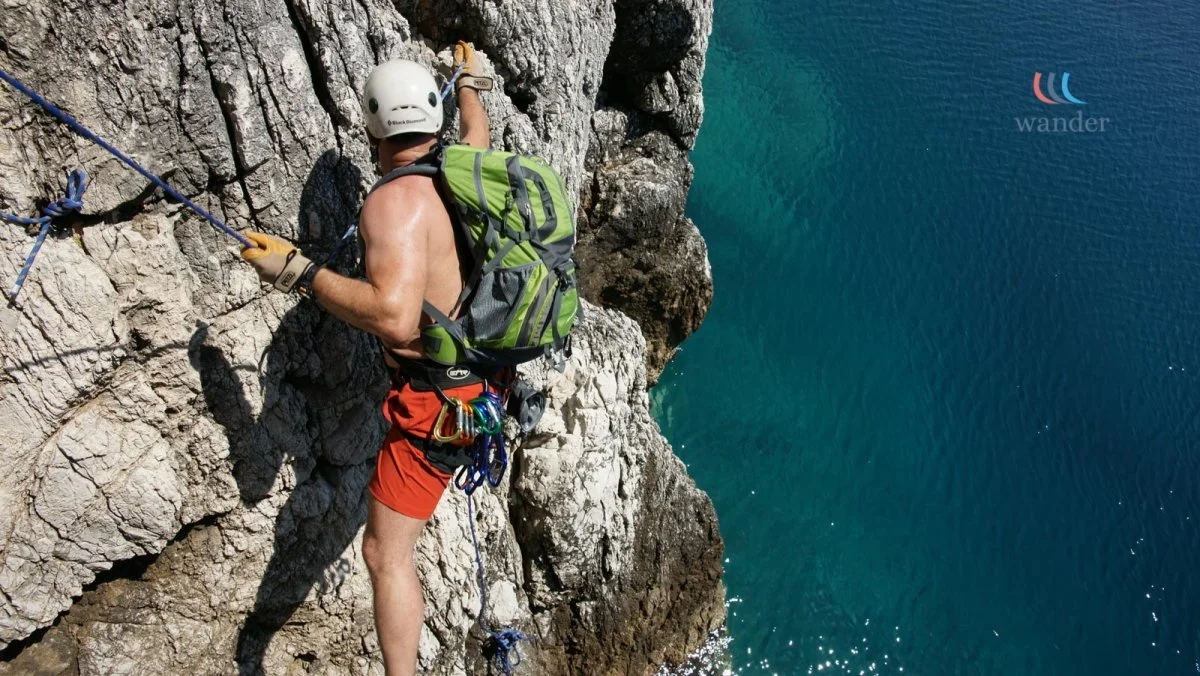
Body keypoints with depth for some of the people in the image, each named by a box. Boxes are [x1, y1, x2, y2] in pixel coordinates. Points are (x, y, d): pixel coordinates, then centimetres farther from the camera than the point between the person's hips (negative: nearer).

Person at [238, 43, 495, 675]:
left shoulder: (394, 201, -27)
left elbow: (394, 316, -40)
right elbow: (477, 133, 23)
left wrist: (298, 272, -30)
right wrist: (470, 80, 42)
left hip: (436, 399, -9)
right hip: (484, 367, 9)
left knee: (386, 553, -3)